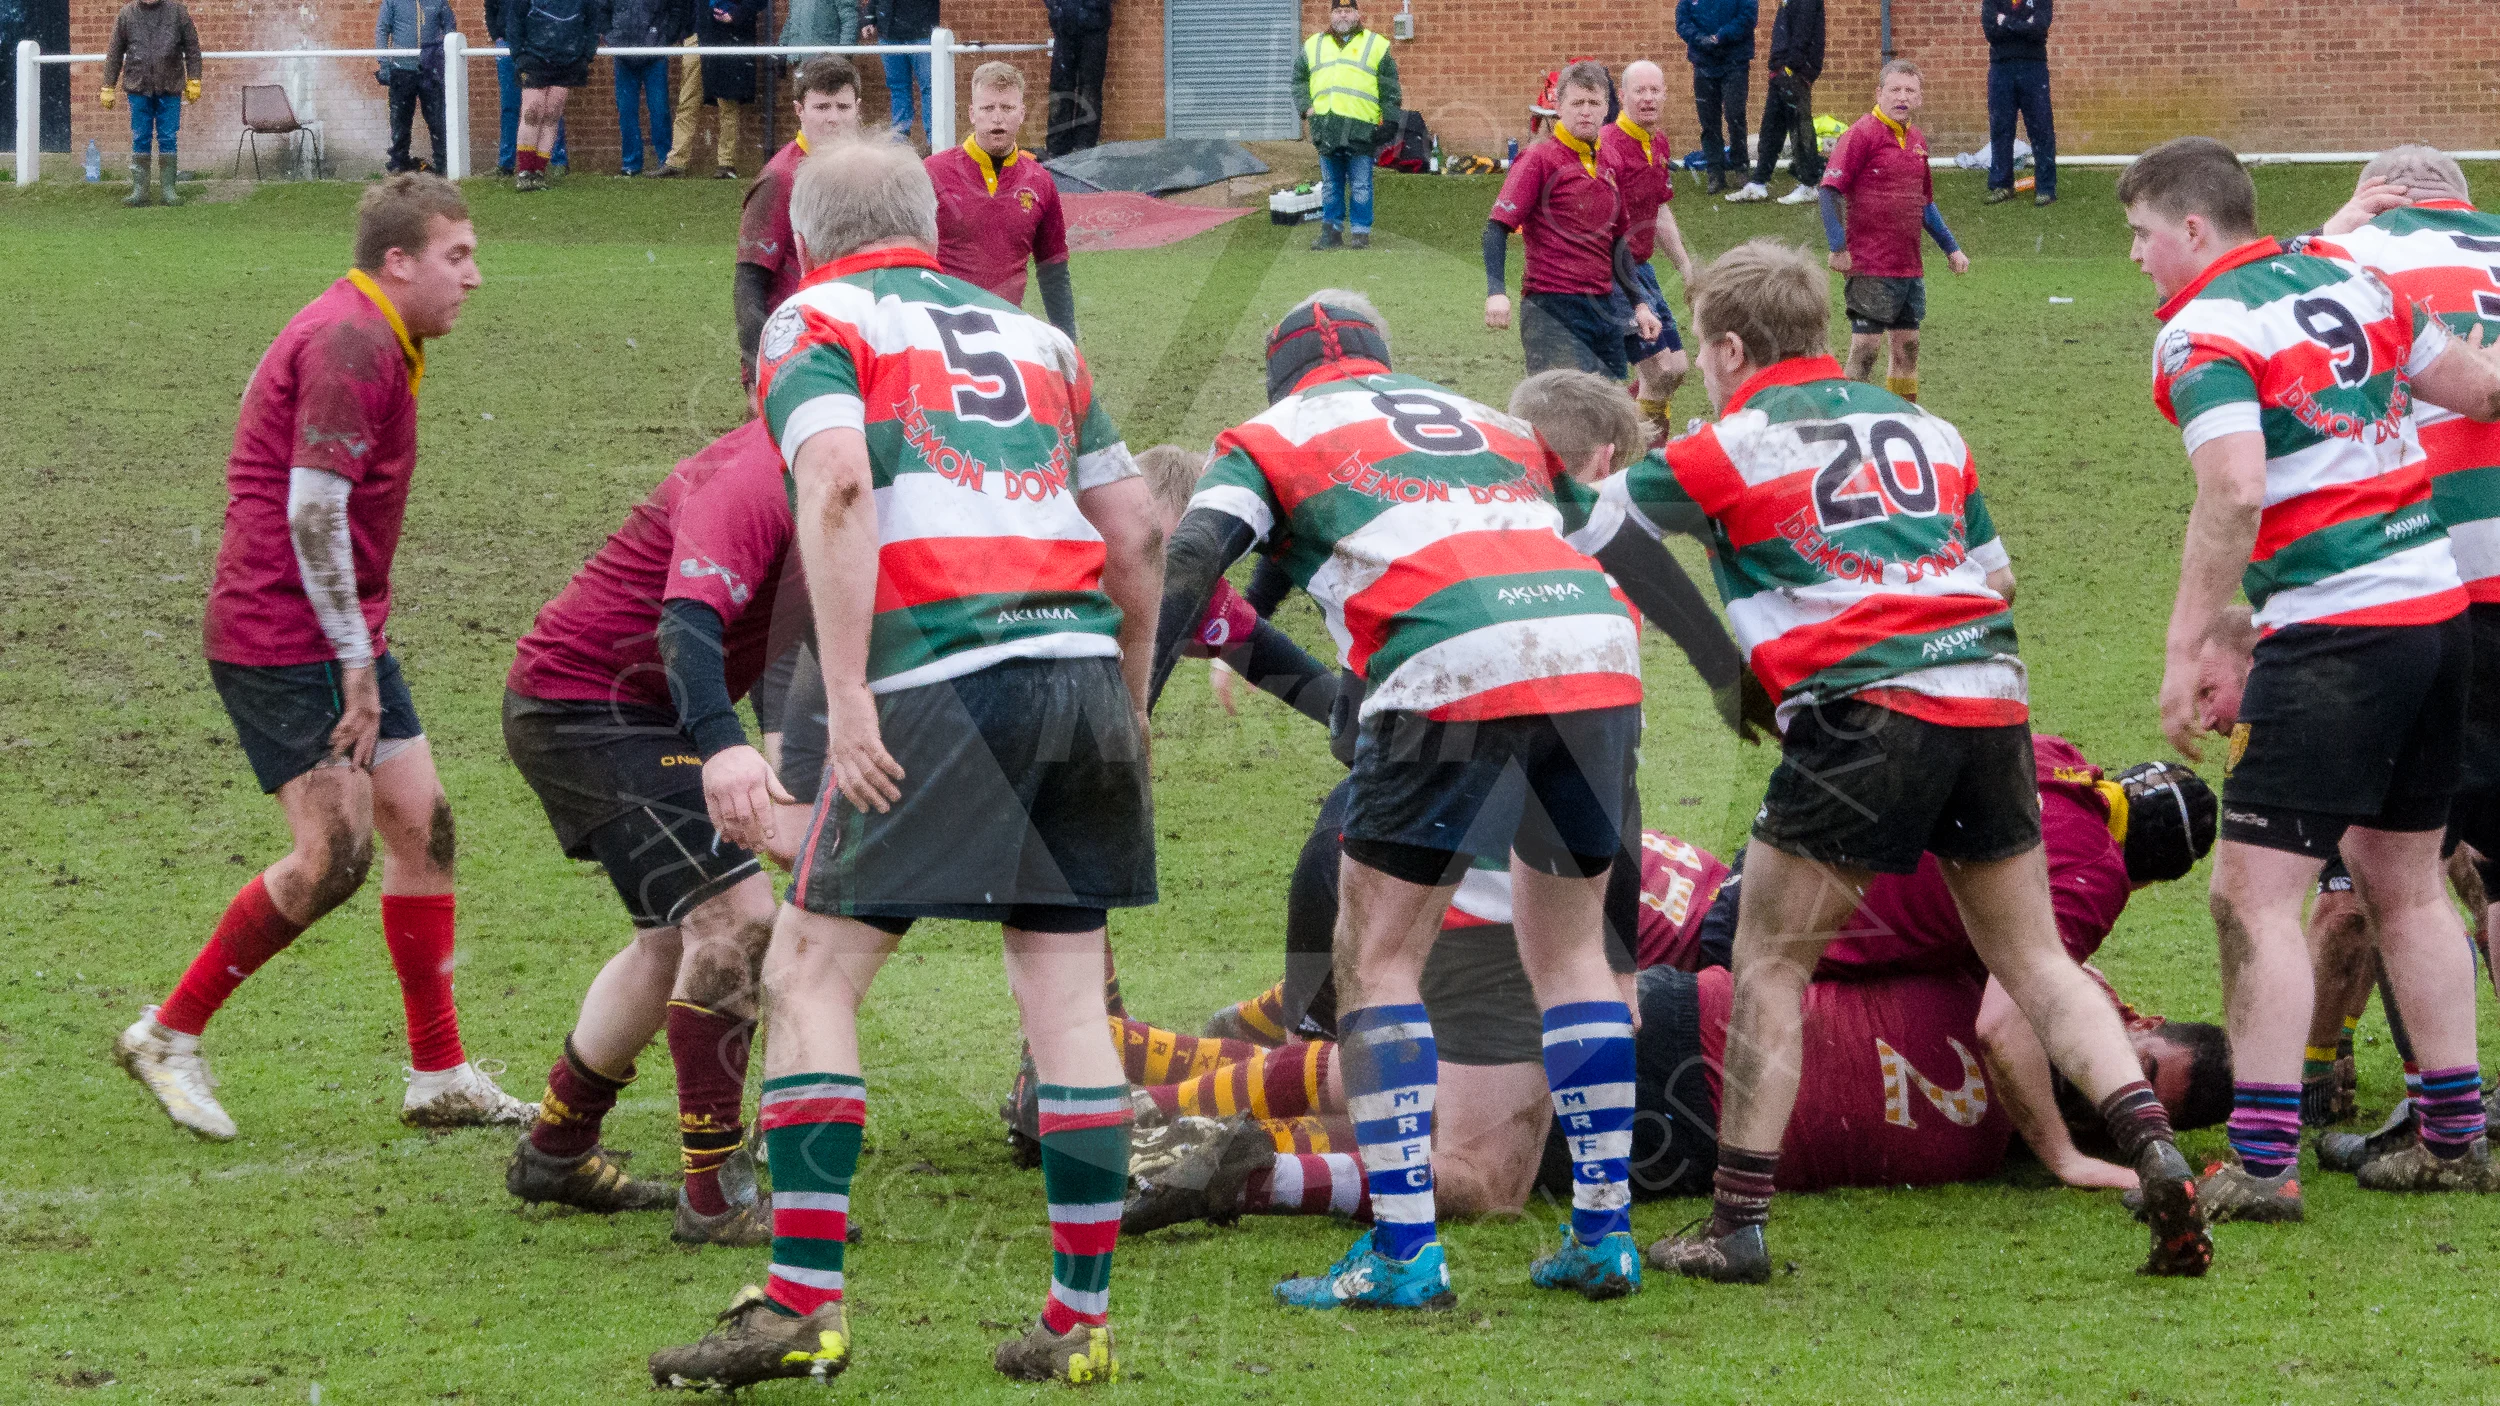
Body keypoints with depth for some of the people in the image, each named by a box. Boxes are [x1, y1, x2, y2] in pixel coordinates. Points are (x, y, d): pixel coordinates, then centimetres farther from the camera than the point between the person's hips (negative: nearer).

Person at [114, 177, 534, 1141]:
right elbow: (312, 511, -21)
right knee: (334, 856, -12)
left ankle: (440, 1078, 11)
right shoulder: (348, 346, -16)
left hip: (337, 636, 11)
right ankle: (169, 1035, 0)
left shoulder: (372, 342, 17)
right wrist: (356, 660, -18)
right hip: (281, 637, -11)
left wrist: (362, 648, 17)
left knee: (421, 826, 7)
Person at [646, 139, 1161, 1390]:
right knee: (1066, 998, 9)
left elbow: (838, 482, -11)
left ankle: (805, 1303, -4)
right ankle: (1080, 1319, 8)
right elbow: (1135, 531, 21)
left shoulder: (815, 320, 8)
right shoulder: (1030, 332, 24)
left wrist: (846, 695, -14)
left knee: (809, 973, 2)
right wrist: (1129, 701, 30)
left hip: (943, 674, -5)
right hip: (1078, 662, 5)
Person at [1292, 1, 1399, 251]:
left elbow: (1390, 89, 6)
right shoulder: (1314, 45, 16)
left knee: (1360, 187, -2)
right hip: (1326, 131, 3)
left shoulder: (1376, 45, 7)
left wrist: (1389, 121, -2)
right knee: (1330, 186, 8)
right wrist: (1305, 107, 7)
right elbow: (1298, 79, 23)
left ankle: (1361, 233, 3)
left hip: (1361, 129, -3)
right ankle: (1331, 232, 12)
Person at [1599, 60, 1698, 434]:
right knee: (1661, 369, -12)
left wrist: (1685, 267, 27)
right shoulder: (1609, 146, -19)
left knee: (1676, 368, 12)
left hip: (1640, 266, 9)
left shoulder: (1659, 144, 11)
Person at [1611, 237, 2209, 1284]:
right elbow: (1996, 576, 23)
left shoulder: (1729, 449, 4)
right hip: (1990, 702, 5)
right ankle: (2152, 1150, -2)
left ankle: (1739, 1224, 5)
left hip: (1863, 715, -5)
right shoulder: (1924, 430, 19)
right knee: (2033, 958, 15)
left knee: (1768, 967, 6)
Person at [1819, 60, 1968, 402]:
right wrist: (1838, 247, -22)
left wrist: (1951, 248, 25)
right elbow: (1830, 189, -15)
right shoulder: (1862, 134, -8)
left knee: (1906, 347, 12)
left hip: (1910, 267, 7)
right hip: (1870, 267, -7)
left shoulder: (1917, 140, 15)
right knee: (1865, 347, -9)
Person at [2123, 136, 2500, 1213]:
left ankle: (2263, 1161, -8)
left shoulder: (2202, 333, -10)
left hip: (2333, 630, -8)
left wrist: (2186, 647, -20)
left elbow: (2235, 489, -23)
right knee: (2405, 884, 19)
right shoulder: (2347, 281, 12)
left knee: (2254, 894, -4)